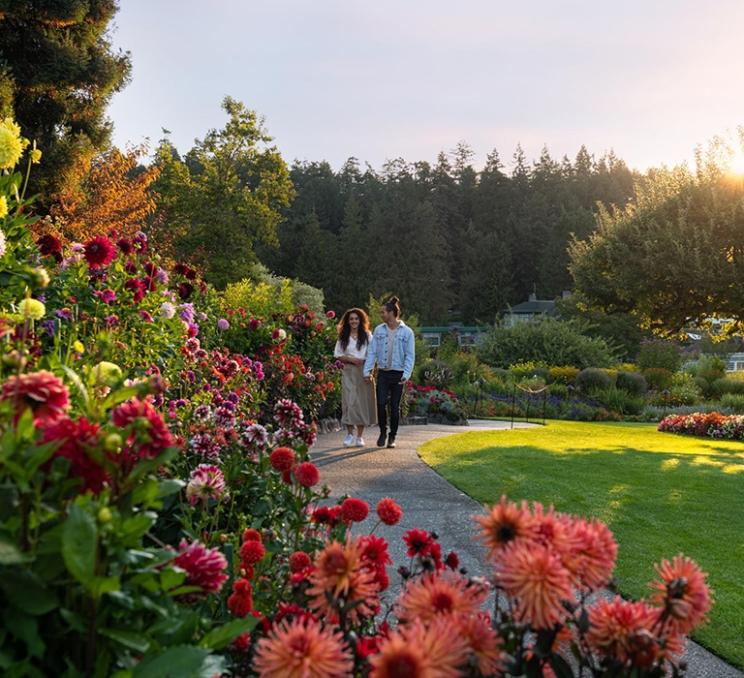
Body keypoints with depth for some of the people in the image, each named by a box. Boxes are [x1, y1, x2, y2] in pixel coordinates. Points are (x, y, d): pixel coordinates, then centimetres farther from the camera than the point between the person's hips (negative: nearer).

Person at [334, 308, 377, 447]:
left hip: (364, 371, -1)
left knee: (362, 401, -1)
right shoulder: (343, 337, 10)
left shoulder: (367, 335, 6)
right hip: (348, 372, 1)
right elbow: (338, 355, 7)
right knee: (349, 401, -7)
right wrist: (350, 359, -9)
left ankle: (359, 436, 6)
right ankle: (350, 433, 0)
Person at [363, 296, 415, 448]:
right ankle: (382, 432, 14)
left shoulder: (407, 332, -2)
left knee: (395, 406, 4)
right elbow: (372, 351, 5)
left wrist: (406, 374, -13)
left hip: (398, 374, -2)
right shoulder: (379, 330, 5)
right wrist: (367, 370, -3)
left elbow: (410, 355, -3)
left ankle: (392, 437, 17)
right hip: (382, 373, 2)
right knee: (381, 403, -7)